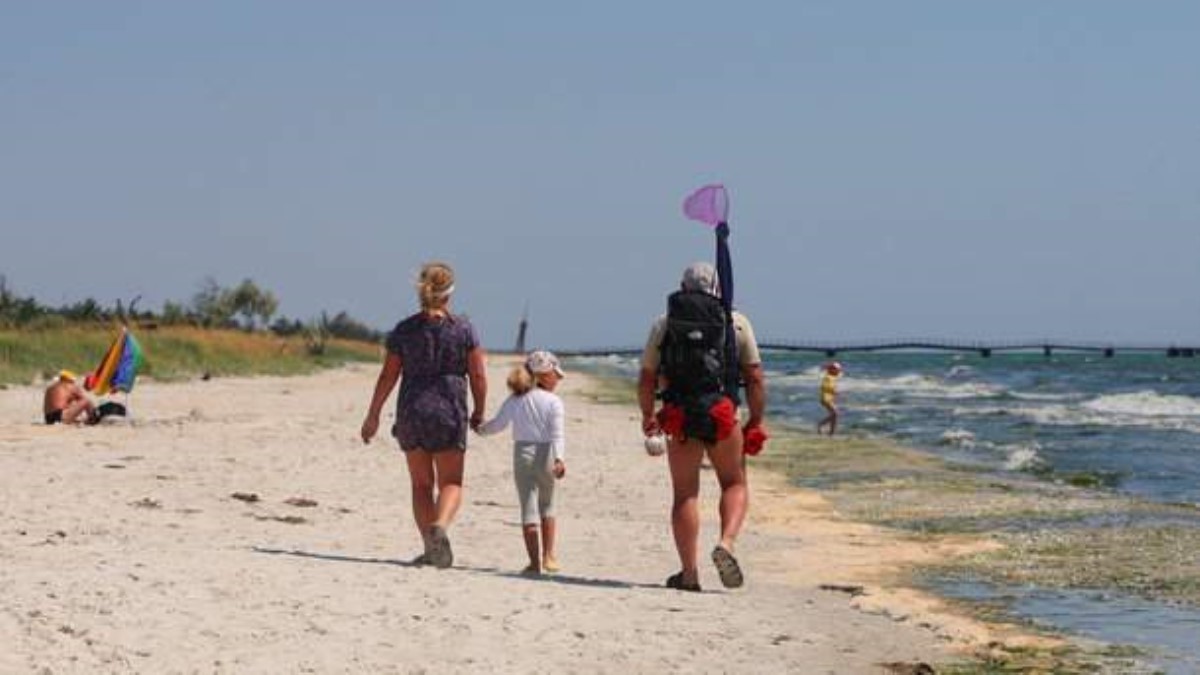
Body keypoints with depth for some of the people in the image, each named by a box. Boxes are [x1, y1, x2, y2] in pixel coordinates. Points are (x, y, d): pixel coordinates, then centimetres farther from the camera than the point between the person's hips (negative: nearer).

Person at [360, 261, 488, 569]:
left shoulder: (403, 330, 1)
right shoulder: (464, 328, -3)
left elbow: (387, 376, 1)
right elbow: (478, 375, -3)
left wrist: (373, 415, 10)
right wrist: (479, 411, 12)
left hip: (410, 411, 2)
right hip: (449, 411, -2)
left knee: (421, 484, 12)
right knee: (450, 483, 5)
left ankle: (431, 546, 6)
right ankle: (440, 526, -23)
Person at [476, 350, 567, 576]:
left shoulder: (514, 400, 5)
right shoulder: (553, 402, -4)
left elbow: (497, 424, 15)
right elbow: (557, 434, -15)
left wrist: (481, 428, 36)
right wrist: (558, 459, -23)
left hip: (522, 455, 1)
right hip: (545, 456, -1)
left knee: (528, 508, -1)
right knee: (547, 507, 19)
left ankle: (535, 561, -7)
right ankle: (548, 556, 20)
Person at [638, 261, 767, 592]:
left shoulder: (663, 324, 9)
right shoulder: (737, 323, 6)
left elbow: (646, 380, 10)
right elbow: (755, 378, 2)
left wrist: (648, 415, 25)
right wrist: (756, 421, 10)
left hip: (679, 416, 1)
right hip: (722, 415, -1)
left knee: (685, 493, 7)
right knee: (734, 484, 14)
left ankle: (689, 572, 3)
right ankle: (726, 543, -10)